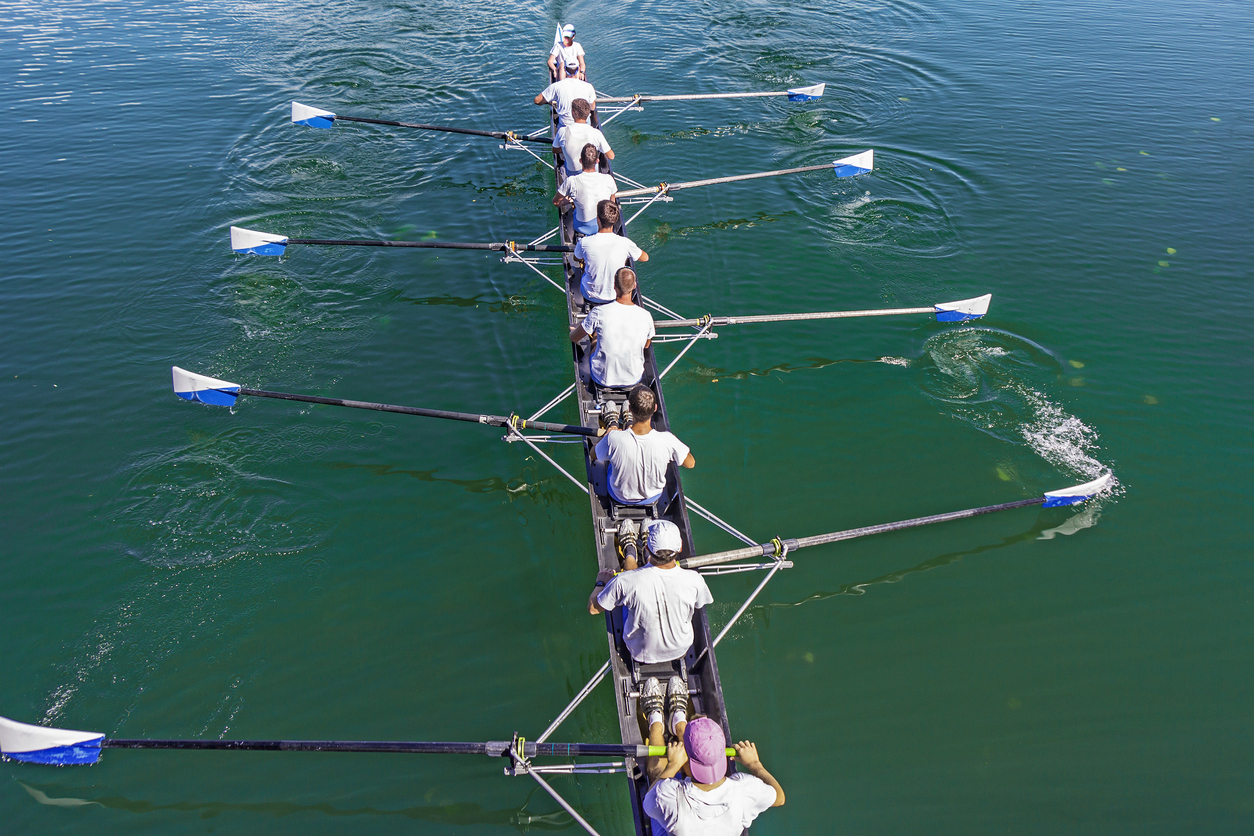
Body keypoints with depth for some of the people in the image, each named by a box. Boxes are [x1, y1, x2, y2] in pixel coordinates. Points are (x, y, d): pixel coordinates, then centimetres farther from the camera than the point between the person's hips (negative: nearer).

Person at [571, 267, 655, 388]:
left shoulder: (599, 312, -22)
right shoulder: (646, 316, -17)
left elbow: (573, 338, -6)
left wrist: (578, 327, 18)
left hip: (603, 379, -1)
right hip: (634, 379, 1)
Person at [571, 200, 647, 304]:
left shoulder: (584, 243, -25)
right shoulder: (624, 243, -24)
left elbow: (577, 259, 0)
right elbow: (645, 257, -3)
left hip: (591, 296, -1)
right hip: (615, 296, 1)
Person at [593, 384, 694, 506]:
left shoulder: (614, 438, -35)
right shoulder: (667, 440, -34)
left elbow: (593, 454, -12)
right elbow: (690, 463, -15)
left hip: (621, 498, -1)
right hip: (653, 498, 1)